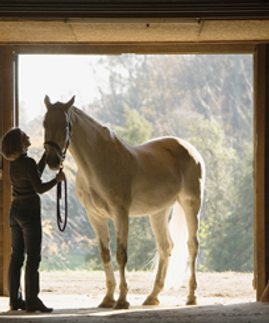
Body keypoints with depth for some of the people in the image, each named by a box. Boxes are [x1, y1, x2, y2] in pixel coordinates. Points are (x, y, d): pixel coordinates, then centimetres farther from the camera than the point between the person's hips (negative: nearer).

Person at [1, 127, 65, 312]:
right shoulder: (28, 163, -17)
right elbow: (39, 188, -16)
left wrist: (46, 154, 23)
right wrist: (57, 180, -3)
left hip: (15, 212, 8)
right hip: (30, 212, -8)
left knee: (16, 256, 11)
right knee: (33, 257, -4)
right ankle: (32, 300, -4)